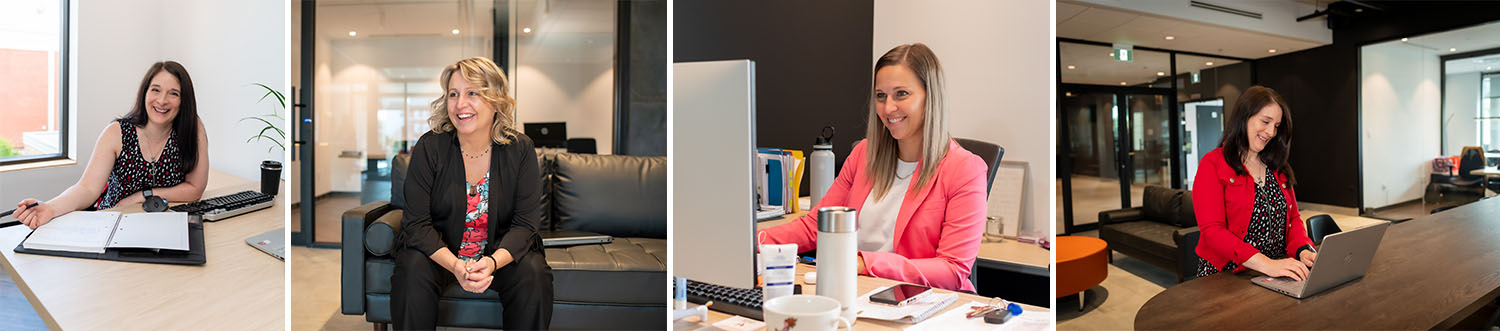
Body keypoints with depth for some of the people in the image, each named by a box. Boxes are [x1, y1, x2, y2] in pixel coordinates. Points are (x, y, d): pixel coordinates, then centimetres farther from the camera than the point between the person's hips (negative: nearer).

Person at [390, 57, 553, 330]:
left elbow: (525, 223, -10)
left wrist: (493, 262, -30)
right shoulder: (429, 148, -10)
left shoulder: (520, 149, -9)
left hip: (502, 253, 0)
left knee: (533, 274, -27)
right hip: (439, 252, 0)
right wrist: (454, 265, -30)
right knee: (413, 270, -29)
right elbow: (417, 223, -12)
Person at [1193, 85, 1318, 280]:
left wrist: (1304, 250, -5)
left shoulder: (1278, 168, 18)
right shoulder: (1213, 165, -6)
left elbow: (1293, 218, 18)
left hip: (1277, 275, 6)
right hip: (1226, 275, -6)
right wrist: (1267, 264, -25)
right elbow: (1212, 231, -15)